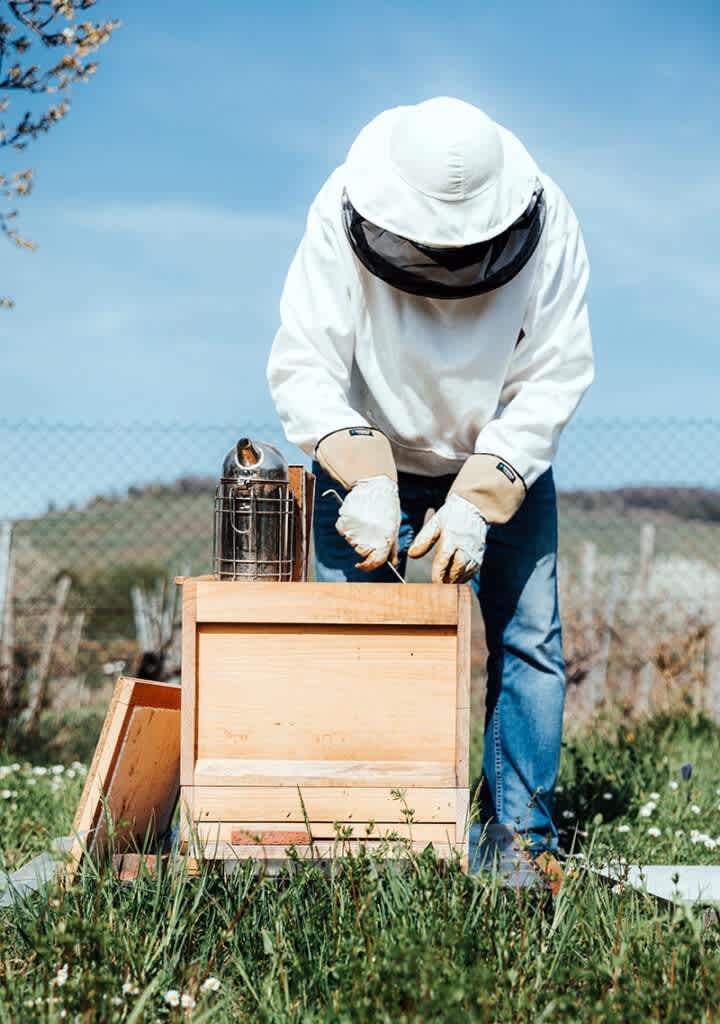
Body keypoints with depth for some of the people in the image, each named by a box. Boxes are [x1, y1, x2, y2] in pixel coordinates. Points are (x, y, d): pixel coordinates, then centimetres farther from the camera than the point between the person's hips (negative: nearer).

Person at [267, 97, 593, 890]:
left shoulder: (546, 227, -25)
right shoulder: (341, 217, -27)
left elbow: (553, 379, -22)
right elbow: (302, 369, -27)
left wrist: (477, 501, -31)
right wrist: (364, 479, -42)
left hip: (505, 460, 1)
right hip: (368, 459, -1)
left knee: (527, 640, -4)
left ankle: (521, 839, 5)